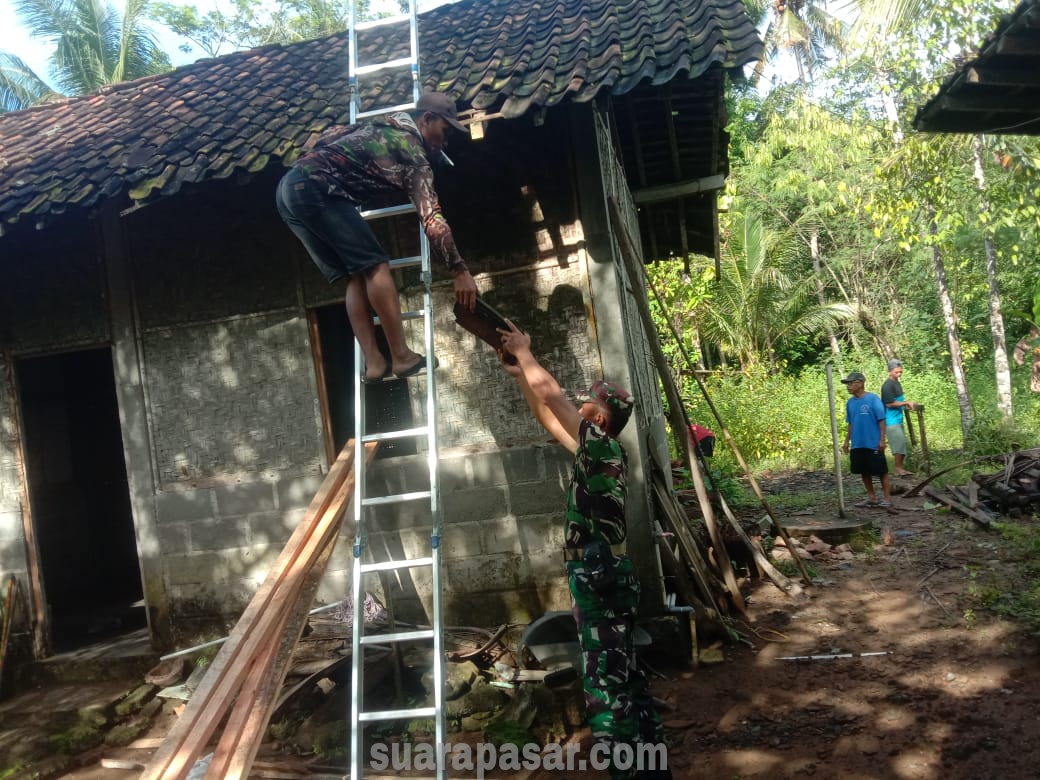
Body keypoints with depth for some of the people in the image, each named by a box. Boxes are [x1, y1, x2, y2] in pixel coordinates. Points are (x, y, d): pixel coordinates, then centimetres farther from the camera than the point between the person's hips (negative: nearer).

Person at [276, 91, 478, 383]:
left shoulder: (385, 128, 24)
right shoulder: (410, 149, -3)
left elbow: (329, 134, 41)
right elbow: (431, 217, -12)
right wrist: (460, 271, -12)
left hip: (289, 188, 9)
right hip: (314, 188, -9)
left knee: (354, 275, 5)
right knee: (374, 265, -10)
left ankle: (373, 363, -4)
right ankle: (402, 357, -12)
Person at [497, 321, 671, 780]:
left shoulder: (602, 446, -14)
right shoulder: (595, 451, 12)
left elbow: (549, 394, -16)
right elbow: (546, 416, 23)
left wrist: (525, 354, -1)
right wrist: (517, 373, 21)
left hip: (600, 581, -10)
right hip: (603, 578, 10)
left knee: (607, 690, -6)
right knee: (624, 682, 18)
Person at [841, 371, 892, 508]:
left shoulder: (873, 399, -11)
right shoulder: (850, 402, 7)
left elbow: (881, 420, -10)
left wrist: (882, 439, -13)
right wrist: (847, 441, 13)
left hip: (873, 444, -6)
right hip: (857, 445, 6)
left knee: (881, 471, 2)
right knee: (864, 472, 13)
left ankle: (887, 498, 9)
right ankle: (871, 497, 24)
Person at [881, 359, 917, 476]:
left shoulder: (897, 383, 13)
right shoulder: (887, 385, -16)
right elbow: (890, 404, -19)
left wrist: (907, 405, 11)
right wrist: (906, 402, -13)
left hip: (898, 419, 9)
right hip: (892, 420, -9)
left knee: (902, 443, 11)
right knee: (899, 443, -10)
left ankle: (900, 468, 18)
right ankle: (898, 469, -3)